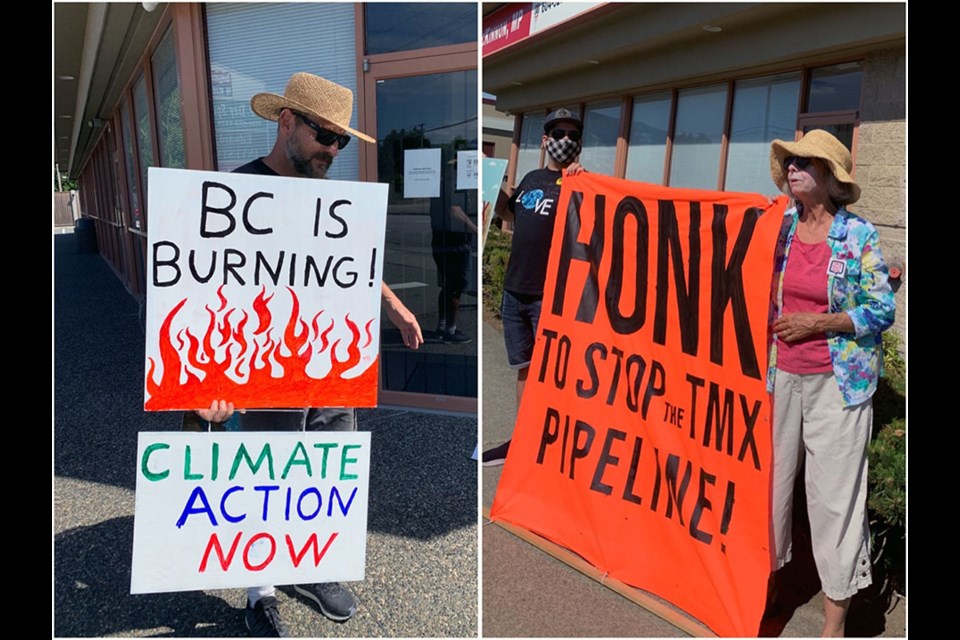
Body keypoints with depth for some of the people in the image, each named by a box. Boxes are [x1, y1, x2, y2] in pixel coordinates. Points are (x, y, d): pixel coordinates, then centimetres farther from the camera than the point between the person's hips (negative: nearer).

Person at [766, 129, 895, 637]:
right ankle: (770, 574, 30)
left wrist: (818, 322, -14)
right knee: (773, 476, 10)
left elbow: (882, 310, -4)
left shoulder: (858, 235, -5)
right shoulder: (778, 228, 4)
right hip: (781, 374, 4)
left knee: (834, 492, 1)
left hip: (838, 380, -3)